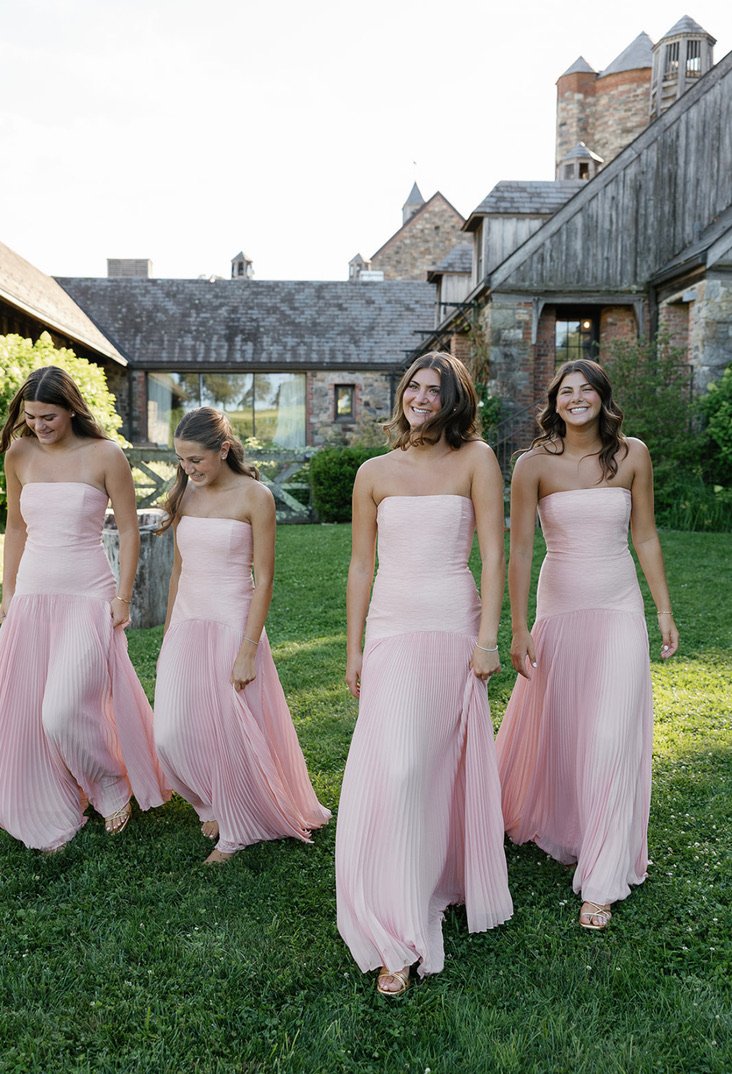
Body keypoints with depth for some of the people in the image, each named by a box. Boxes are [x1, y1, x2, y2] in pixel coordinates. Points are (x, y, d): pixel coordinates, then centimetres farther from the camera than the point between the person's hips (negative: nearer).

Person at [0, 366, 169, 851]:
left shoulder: (105, 455, -7)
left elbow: (129, 530, -4)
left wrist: (123, 597, -8)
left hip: (88, 597, -5)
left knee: (64, 712, -11)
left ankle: (115, 787, 19)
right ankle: (51, 821, 28)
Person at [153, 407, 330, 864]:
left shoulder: (255, 496, -9)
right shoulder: (186, 496, 7)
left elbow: (264, 579, -11)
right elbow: (179, 568, 14)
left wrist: (248, 651, -15)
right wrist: (168, 635, 15)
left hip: (232, 625, -5)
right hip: (186, 625, 5)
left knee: (233, 734, 5)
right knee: (173, 734, 2)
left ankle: (237, 830, 28)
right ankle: (213, 807, 31)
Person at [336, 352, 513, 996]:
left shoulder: (476, 460, 2)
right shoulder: (375, 473, 8)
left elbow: (493, 555, -2)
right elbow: (361, 566, 10)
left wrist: (487, 637, -8)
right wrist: (354, 649, 9)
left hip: (455, 629, -1)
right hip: (392, 632, 1)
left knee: (448, 764, 3)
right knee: (394, 767, -6)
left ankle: (450, 879, 30)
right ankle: (398, 939, 6)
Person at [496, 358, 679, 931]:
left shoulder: (633, 454, -1)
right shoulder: (535, 463, -6)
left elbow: (646, 537, 6)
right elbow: (519, 549, -6)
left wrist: (665, 611, 6)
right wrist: (519, 629, -8)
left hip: (620, 610, 0)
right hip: (559, 610, 0)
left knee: (610, 739, -2)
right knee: (552, 728, 12)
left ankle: (601, 883, 11)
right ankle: (540, 820, 44)